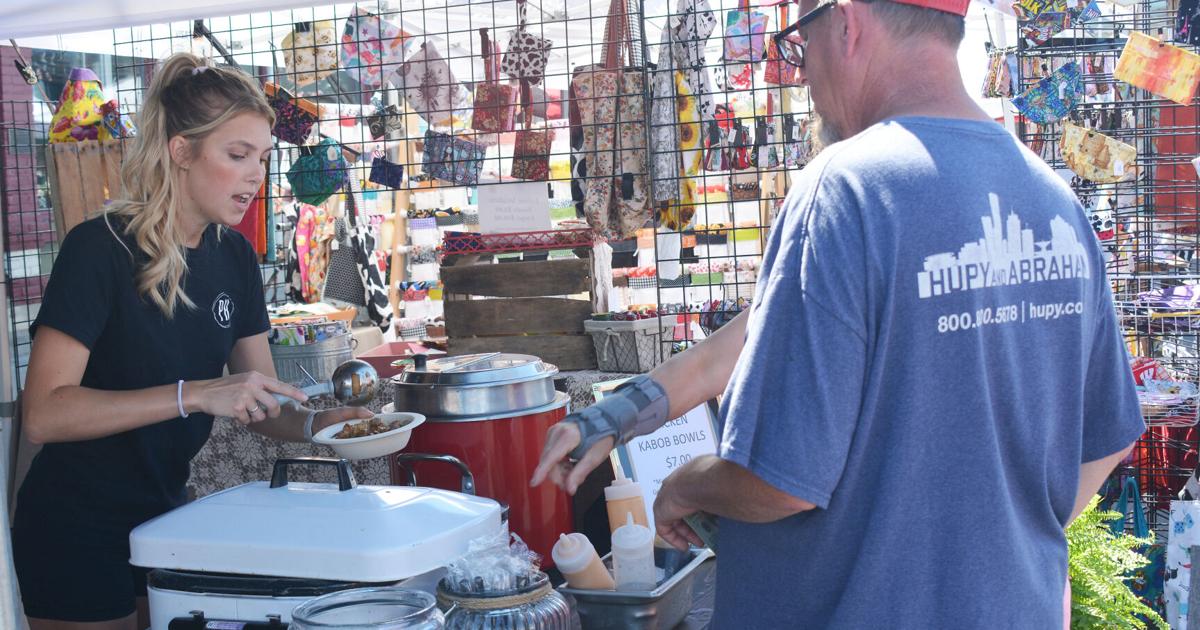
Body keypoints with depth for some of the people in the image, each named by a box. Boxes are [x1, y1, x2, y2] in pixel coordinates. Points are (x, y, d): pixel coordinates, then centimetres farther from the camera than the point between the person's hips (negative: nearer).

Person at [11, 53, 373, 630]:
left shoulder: (233, 256, 0)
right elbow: (43, 413, -27)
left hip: (163, 518, 7)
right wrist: (195, 395, -33)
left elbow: (260, 404, 3)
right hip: (79, 537, -6)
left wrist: (315, 424, -18)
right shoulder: (100, 249, -20)